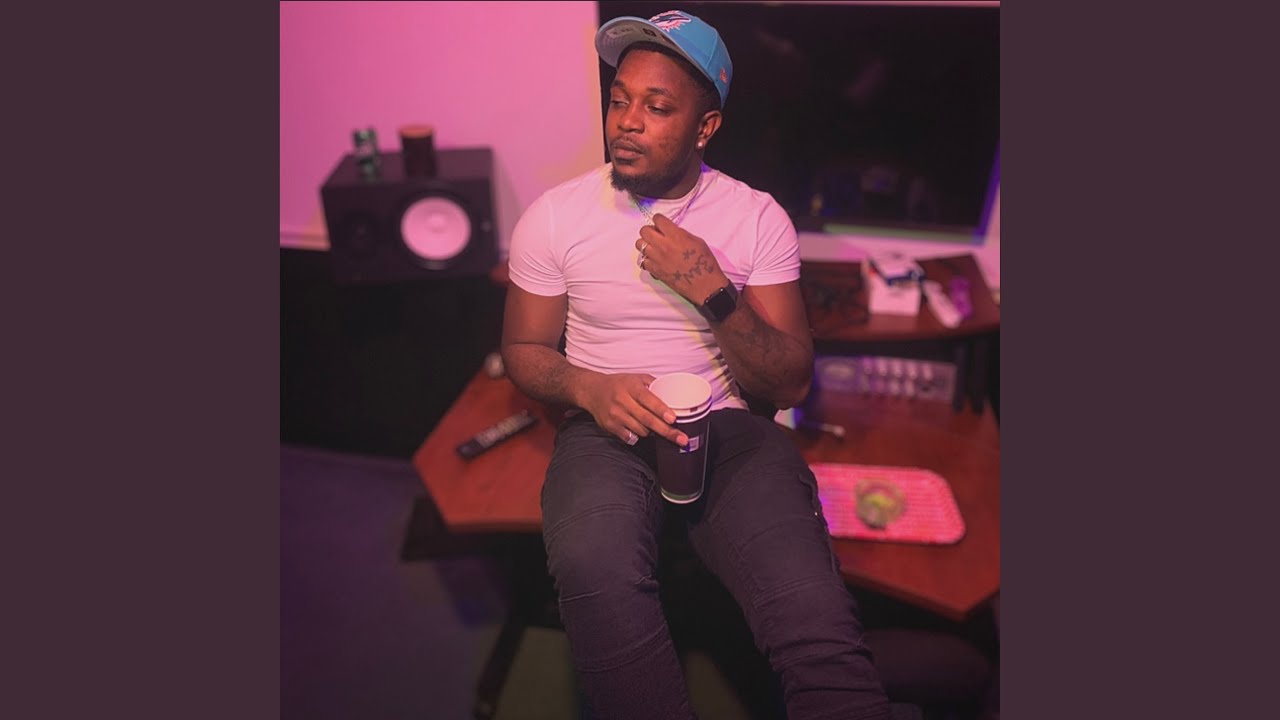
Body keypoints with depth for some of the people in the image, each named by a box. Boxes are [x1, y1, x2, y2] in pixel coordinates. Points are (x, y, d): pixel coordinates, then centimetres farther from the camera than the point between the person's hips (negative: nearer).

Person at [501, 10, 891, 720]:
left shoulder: (758, 218, 4)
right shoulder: (554, 215, 4)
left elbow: (790, 384, 2)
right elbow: (523, 350, 10)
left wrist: (712, 292, -13)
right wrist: (591, 387, -12)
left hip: (730, 427, 0)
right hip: (608, 429, 1)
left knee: (813, 610, -28)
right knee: (594, 569, -34)